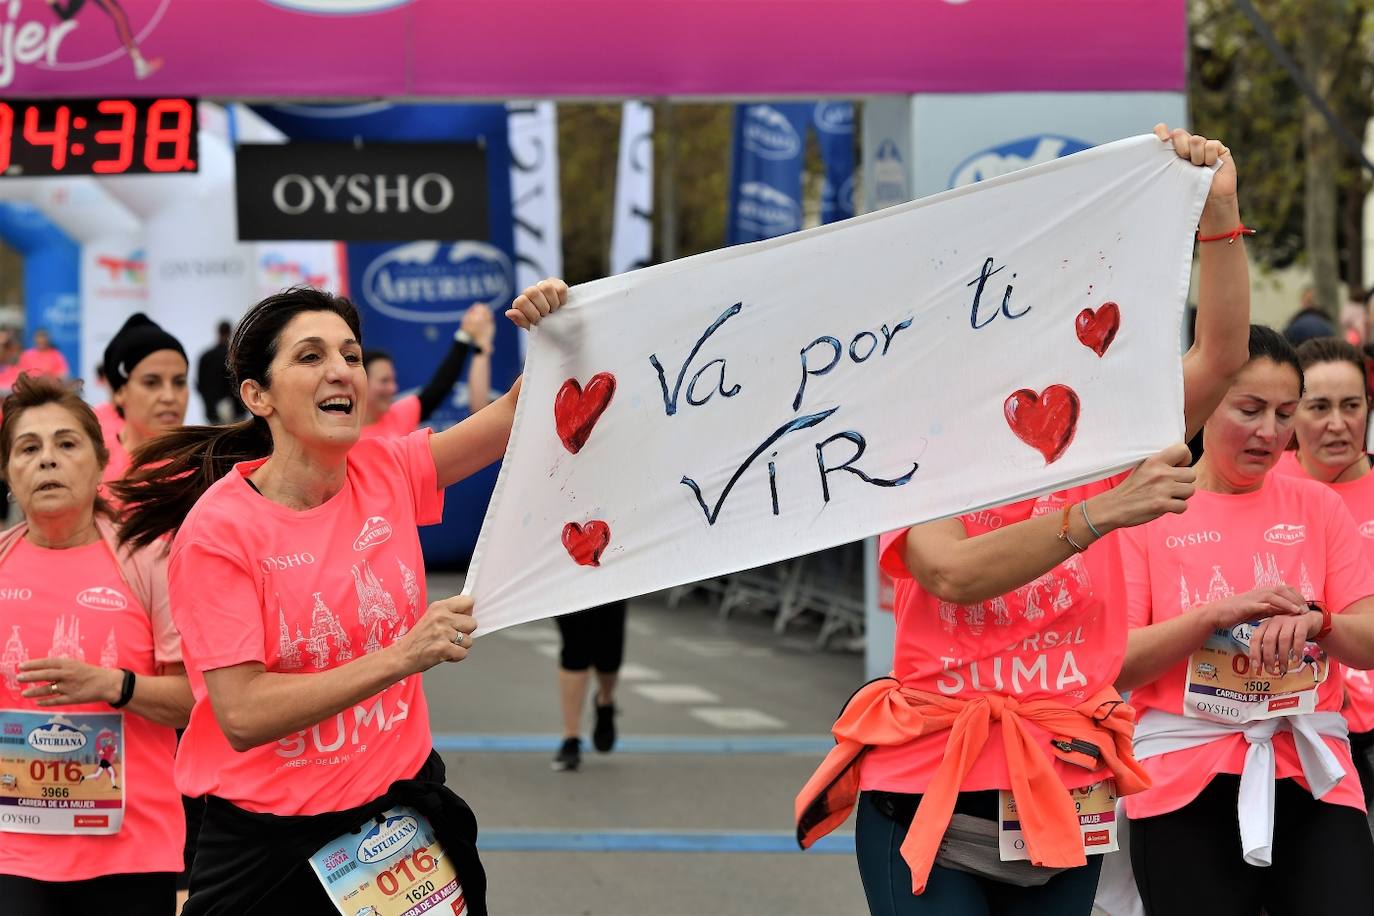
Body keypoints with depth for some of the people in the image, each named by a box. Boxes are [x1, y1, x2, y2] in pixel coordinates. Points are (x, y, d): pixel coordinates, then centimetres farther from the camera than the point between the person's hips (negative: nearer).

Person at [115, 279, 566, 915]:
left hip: (403, 808, 5)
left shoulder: (387, 472, -1)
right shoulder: (219, 527, -16)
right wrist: (404, 656, -25)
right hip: (273, 843, -5)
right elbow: (242, 714, -22)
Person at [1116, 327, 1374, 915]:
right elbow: (1114, 665, -7)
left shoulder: (1316, 507, 10)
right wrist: (1222, 612, -18)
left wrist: (1313, 621, -16)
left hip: (1311, 772, 2)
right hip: (1184, 782, -2)